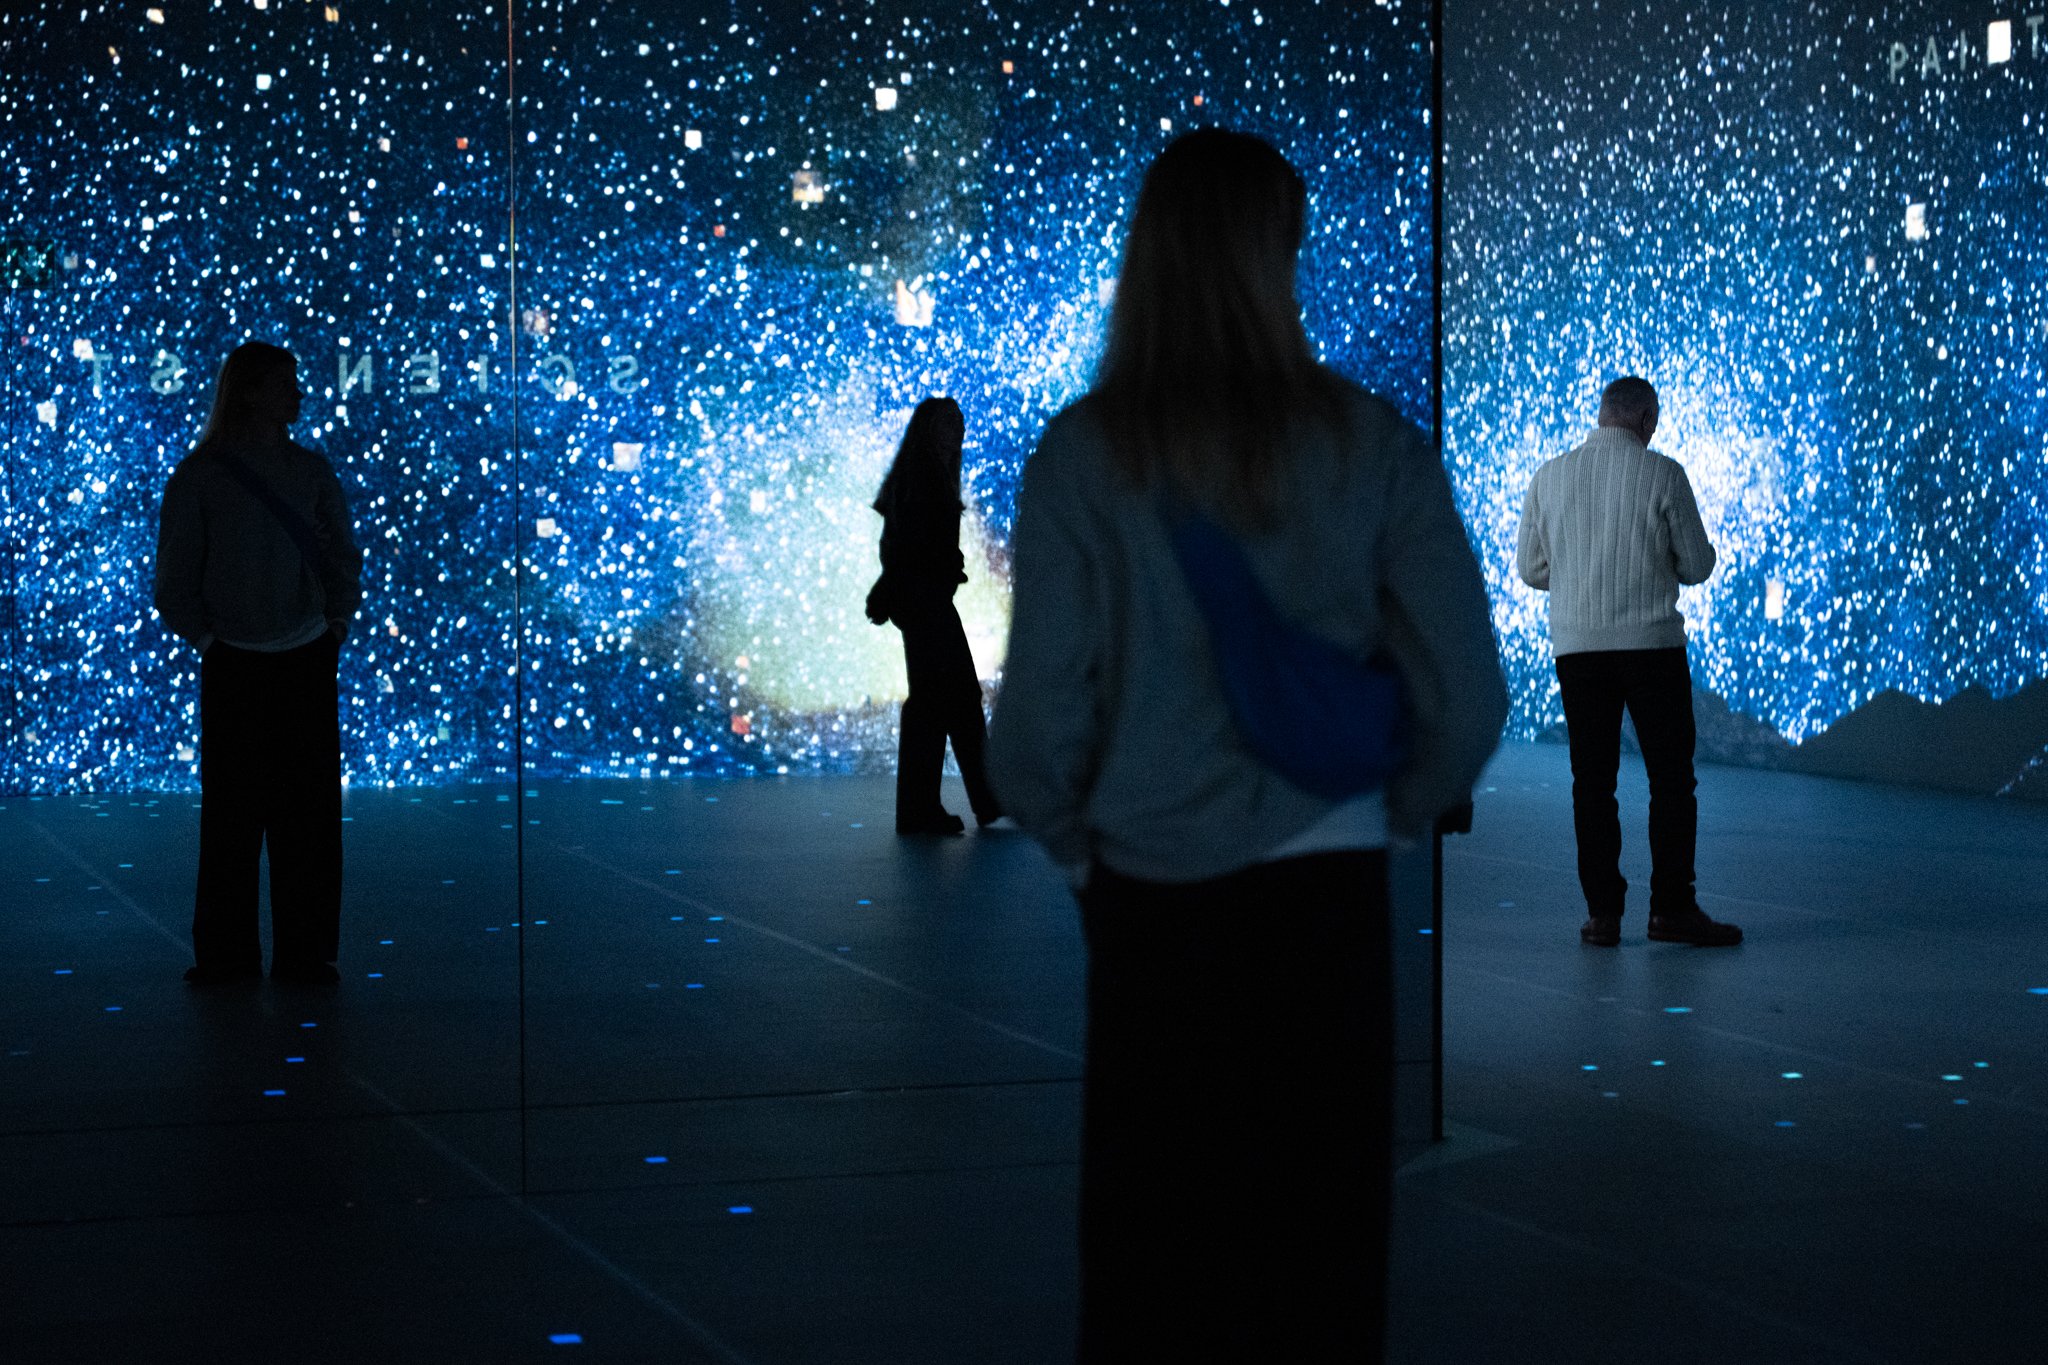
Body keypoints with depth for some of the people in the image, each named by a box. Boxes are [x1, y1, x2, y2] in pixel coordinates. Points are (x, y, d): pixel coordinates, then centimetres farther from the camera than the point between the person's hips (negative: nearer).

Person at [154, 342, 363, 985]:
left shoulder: (311, 472, 6)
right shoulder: (198, 478, -2)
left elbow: (344, 557, 15)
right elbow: (174, 579, 1)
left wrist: (338, 622, 5)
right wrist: (205, 640, -4)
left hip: (308, 660, 3)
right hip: (233, 665, -2)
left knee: (310, 807, 2)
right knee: (231, 810, 1)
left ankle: (305, 951, 9)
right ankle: (226, 952, 10)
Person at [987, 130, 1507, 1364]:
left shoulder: (1086, 457, -9)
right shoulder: (1371, 447, -7)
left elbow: (1040, 713, -10)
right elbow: (1466, 696, -6)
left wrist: (1073, 837, 10)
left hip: (1151, 894, 0)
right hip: (1326, 891, 0)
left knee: (1154, 1229, 13)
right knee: (1319, 1232, 12)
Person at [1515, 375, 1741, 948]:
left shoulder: (1549, 476, 4)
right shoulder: (1662, 474, -5)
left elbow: (1530, 568, 9)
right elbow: (1697, 565, -1)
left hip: (1576, 645, 3)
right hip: (1652, 640, -3)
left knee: (1592, 780, 7)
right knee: (1671, 777, 5)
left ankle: (1602, 912, 5)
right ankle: (1672, 907, 4)